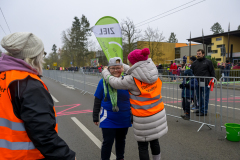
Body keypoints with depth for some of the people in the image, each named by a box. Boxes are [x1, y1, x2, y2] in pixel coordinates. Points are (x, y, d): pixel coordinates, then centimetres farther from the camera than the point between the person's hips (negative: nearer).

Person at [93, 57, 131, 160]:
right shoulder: (103, 82, -10)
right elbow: (97, 101, -2)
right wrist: (95, 117, 2)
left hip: (124, 119, 3)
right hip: (108, 120, -3)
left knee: (121, 140, 21)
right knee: (108, 142, 4)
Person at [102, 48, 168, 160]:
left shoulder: (132, 80, -21)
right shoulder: (153, 74, -4)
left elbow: (113, 82, -10)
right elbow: (135, 71, 13)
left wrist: (105, 72, 9)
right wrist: (122, 66, 21)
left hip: (143, 119, -6)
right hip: (158, 114, 6)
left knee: (143, 146, 12)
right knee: (154, 141, 25)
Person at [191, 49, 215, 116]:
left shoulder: (208, 62, 1)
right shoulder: (195, 63, 13)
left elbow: (212, 72, 1)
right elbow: (191, 72, 15)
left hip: (205, 84, -5)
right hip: (197, 83, 5)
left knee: (205, 98, -1)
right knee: (199, 97, 13)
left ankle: (204, 111, 5)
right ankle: (200, 109, 26)